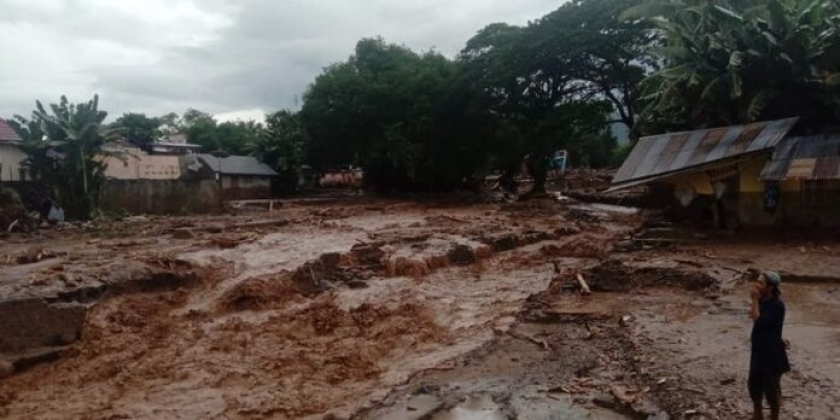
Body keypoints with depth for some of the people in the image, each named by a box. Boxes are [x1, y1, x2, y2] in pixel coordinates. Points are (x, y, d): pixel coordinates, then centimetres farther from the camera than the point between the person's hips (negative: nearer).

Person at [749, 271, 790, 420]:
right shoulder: (763, 300, 2)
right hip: (759, 350, 8)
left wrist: (755, 300, -25)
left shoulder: (777, 305, -22)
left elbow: (758, 321, -28)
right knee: (754, 384, 18)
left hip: (772, 353, -8)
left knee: (771, 388, 6)